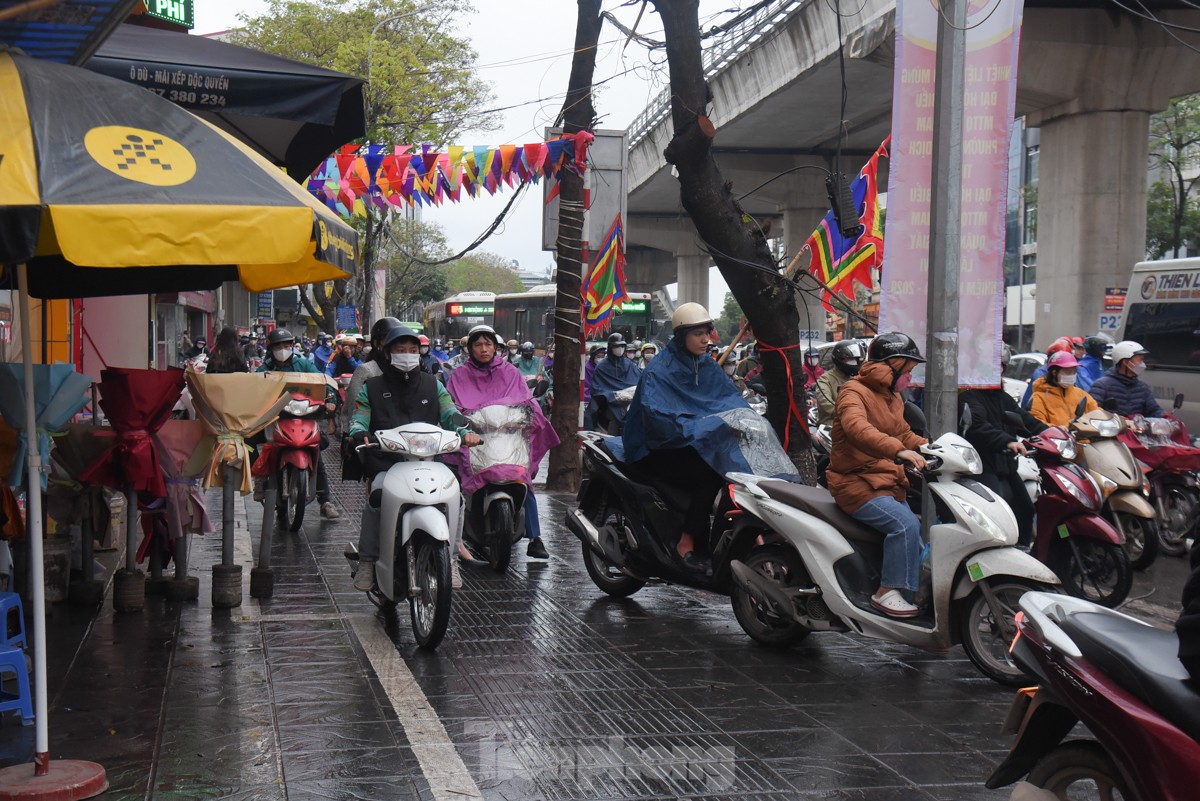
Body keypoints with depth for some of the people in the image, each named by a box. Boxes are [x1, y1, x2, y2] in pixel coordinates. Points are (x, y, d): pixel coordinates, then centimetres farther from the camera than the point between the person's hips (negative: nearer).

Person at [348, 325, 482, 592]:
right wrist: (359, 434, -17)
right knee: (377, 495, -32)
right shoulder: (372, 388, 13)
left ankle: (449, 559, -8)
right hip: (386, 462, -2)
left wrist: (465, 431, -11)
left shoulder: (433, 385, 19)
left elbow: (450, 414, 11)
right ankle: (367, 561, -21)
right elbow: (358, 419, 8)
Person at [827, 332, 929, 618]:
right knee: (906, 524, -28)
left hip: (888, 483, 10)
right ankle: (887, 592, -21)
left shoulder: (892, 396, 20)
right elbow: (857, 428, -32)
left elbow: (903, 434, 27)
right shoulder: (854, 391, -12)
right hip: (857, 483, -10)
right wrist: (899, 451, -45)